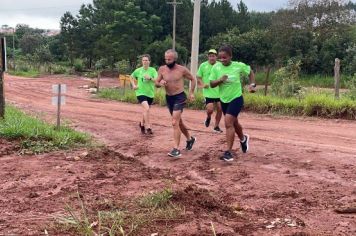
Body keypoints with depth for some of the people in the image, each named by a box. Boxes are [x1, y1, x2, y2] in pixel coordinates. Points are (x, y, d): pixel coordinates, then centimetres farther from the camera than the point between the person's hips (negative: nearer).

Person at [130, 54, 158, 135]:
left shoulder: (152, 70, -5)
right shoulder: (138, 70, -1)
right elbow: (131, 77, 17)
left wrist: (150, 78, -32)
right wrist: (133, 85, 4)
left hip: (150, 93, 2)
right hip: (141, 92, -2)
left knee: (145, 110, 18)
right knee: (146, 109, -22)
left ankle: (142, 124, 43)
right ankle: (148, 127, -14)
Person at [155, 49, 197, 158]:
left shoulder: (182, 69, -10)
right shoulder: (162, 69, -2)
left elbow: (193, 79, 5)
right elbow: (156, 83, 3)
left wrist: (191, 93, -1)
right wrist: (160, 83, -20)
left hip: (179, 97, -5)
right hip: (168, 98, 6)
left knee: (175, 122, -17)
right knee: (178, 121, 19)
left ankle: (176, 149, -15)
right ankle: (190, 139, 42)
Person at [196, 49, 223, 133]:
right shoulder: (203, 65, -5)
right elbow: (198, 77, 4)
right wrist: (202, 84, -12)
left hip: (219, 92, 3)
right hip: (208, 92, -2)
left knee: (220, 109, 5)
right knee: (210, 110, -13)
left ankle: (216, 126, 25)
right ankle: (208, 118, 24)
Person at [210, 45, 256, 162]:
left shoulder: (239, 66, -14)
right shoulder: (216, 67, -10)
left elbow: (250, 72, 5)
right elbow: (212, 84, -6)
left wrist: (252, 85, -7)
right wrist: (220, 80, -25)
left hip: (236, 99, -4)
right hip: (224, 100, 5)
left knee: (228, 123, -18)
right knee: (233, 123, 22)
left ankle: (228, 152, -13)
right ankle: (243, 139, 52)